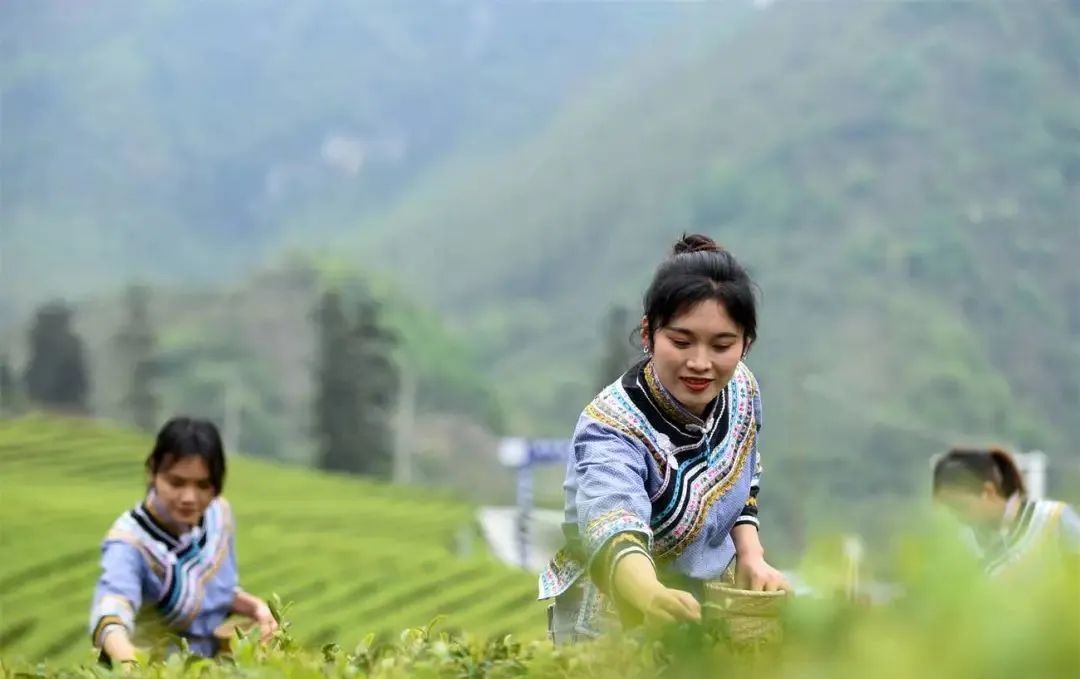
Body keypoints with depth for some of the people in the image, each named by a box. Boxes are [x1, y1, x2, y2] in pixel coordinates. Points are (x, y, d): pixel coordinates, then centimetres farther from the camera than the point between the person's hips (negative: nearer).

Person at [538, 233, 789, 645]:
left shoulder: (741, 389, -6)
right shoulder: (612, 428, -25)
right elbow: (614, 525, -45)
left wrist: (752, 556, -2)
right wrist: (654, 598, -65)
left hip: (710, 594, 6)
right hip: (617, 617, -6)